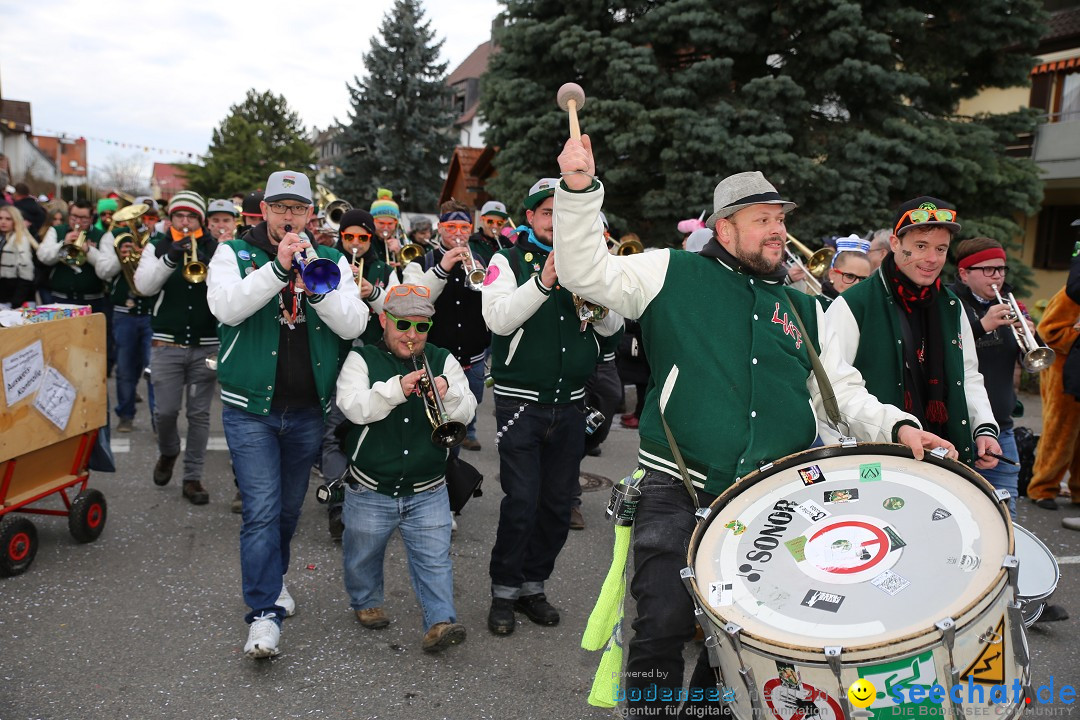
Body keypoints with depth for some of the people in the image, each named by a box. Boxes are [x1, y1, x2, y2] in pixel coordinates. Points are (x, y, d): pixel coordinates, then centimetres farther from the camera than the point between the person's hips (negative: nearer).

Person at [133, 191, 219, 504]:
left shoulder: (215, 249, 3)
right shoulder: (158, 247, 5)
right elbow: (144, 285, -10)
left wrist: (209, 272, -24)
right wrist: (171, 257, -21)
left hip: (206, 345, 0)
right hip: (167, 344, 0)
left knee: (199, 414, 4)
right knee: (165, 411, 2)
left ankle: (193, 477, 15)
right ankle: (168, 452, 34)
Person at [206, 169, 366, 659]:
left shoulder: (331, 261, 4)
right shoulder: (234, 253, 1)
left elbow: (353, 325, -9)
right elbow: (225, 307, -19)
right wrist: (278, 268, -26)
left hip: (308, 410, 3)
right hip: (252, 407, -3)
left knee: (289, 507, 17)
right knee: (262, 510, -8)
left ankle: (273, 577, 40)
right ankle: (265, 612, 0)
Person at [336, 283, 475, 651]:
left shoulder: (443, 361, 2)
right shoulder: (362, 359, -4)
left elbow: (466, 412, -8)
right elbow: (354, 408, -22)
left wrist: (448, 393, -30)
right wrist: (396, 388, -36)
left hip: (428, 492, 0)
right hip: (370, 492, 0)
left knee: (434, 559, -5)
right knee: (363, 557, 19)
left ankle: (440, 621, 1)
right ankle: (366, 602, 43)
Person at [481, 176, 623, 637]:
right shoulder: (509, 261, 0)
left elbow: (612, 327, 3)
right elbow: (499, 319, -16)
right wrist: (543, 282, -27)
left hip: (570, 404, 4)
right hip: (521, 401, -4)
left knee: (558, 503, 10)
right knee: (521, 501, -6)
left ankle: (533, 585, 26)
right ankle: (504, 592, 12)